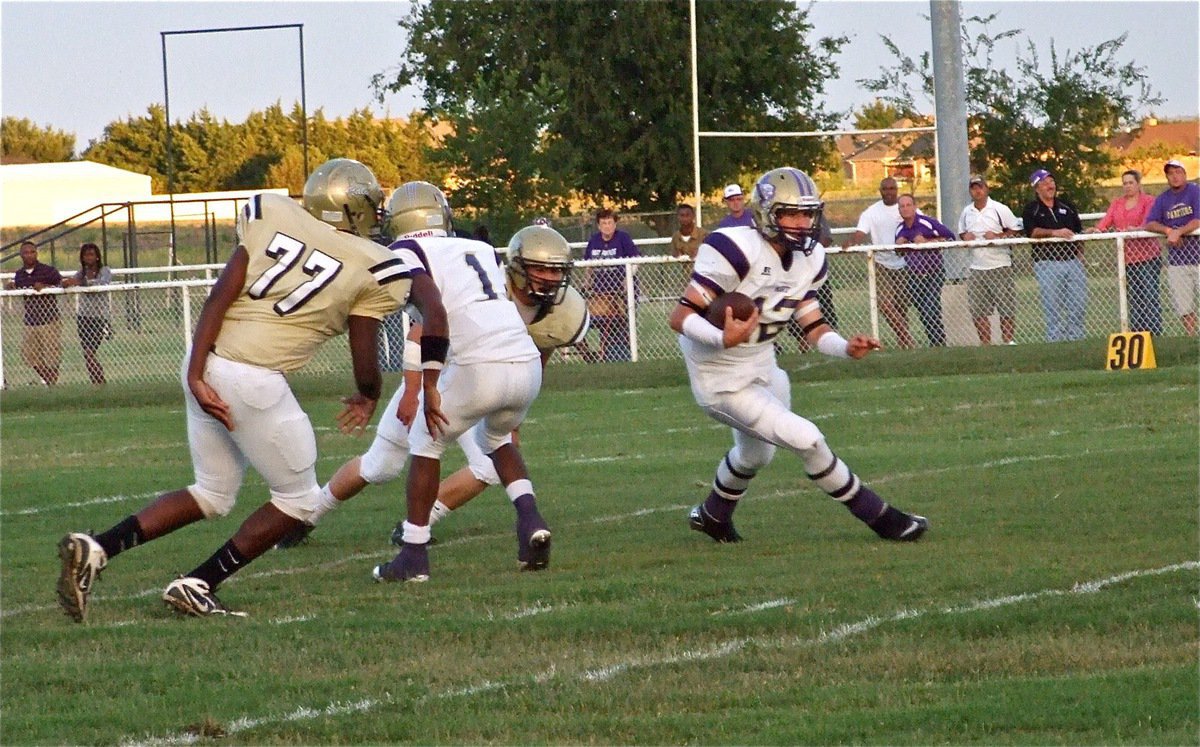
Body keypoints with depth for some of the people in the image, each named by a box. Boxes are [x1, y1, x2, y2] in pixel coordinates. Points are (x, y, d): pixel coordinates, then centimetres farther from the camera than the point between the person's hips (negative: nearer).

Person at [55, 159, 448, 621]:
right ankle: (197, 586, 10)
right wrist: (368, 397, 29)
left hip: (204, 363, 6)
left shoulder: (271, 216, 10)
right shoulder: (371, 269, 2)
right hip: (253, 380, -6)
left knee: (213, 495, 22)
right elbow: (365, 362, 6)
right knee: (298, 498, 15)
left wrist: (197, 374, -2)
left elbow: (220, 296, 1)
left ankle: (94, 549, 7)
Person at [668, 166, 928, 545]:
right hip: (724, 382, -9)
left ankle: (713, 515, 58)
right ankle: (881, 517, -2)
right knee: (806, 439, -15)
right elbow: (681, 317, -28)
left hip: (762, 369, 9)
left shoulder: (810, 259, -2)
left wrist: (846, 347, -18)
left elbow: (813, 326, 3)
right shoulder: (736, 251, -27)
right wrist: (724, 339, -46)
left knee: (755, 454, 30)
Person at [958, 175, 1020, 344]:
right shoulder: (966, 212, 10)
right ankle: (985, 343, 11)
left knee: (1006, 308, -3)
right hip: (976, 266, 4)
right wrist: (965, 237, -1)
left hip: (999, 266, -4)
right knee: (978, 310, 3)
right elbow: (961, 232, 22)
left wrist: (997, 236, -16)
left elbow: (1014, 231, -2)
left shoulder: (999, 209, -4)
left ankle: (1009, 341, 6)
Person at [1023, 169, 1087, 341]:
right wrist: (1055, 233, -25)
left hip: (1072, 261, 4)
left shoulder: (1066, 206, 17)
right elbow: (1032, 232, -13)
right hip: (1047, 262, -4)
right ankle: (1054, 341, -2)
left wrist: (1080, 253, 7)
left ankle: (1076, 338, 8)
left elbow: (1078, 232, 21)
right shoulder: (1031, 210, 4)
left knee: (1079, 304, 1)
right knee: (1052, 307, -5)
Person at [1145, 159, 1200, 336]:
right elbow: (1149, 224, 4)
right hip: (1176, 260, 5)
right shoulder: (1163, 199, 12)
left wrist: (1178, 232, -22)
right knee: (1183, 307, 3)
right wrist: (1168, 231, -13)